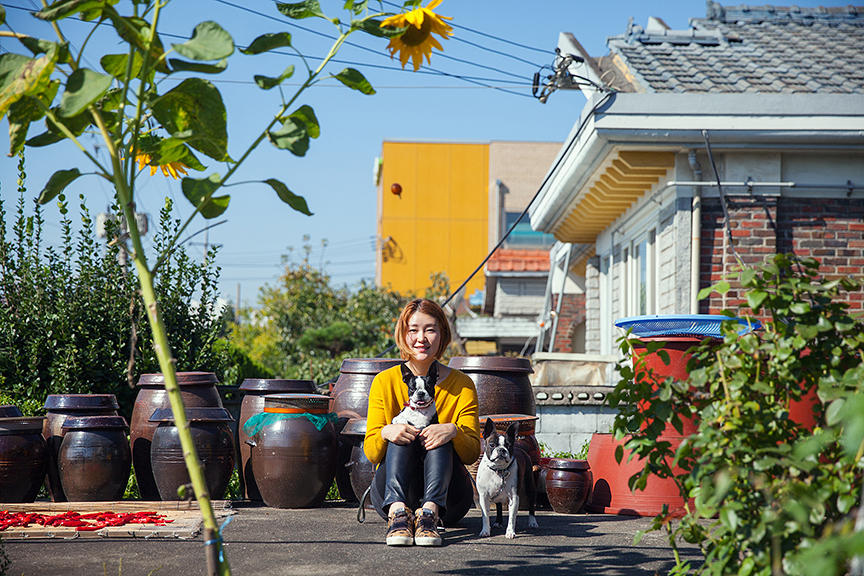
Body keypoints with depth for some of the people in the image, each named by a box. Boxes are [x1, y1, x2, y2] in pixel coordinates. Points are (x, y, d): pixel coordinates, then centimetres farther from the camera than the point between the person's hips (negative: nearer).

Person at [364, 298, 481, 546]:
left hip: (448, 496, 0)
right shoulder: (385, 382, 2)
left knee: (440, 437, -26)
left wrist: (453, 431, -26)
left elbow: (472, 454, -3)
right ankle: (397, 511, -48)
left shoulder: (461, 385, 1)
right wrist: (386, 432, -26)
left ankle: (430, 512, -47)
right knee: (401, 434, -25)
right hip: (390, 491, 0)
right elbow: (371, 453, -2)